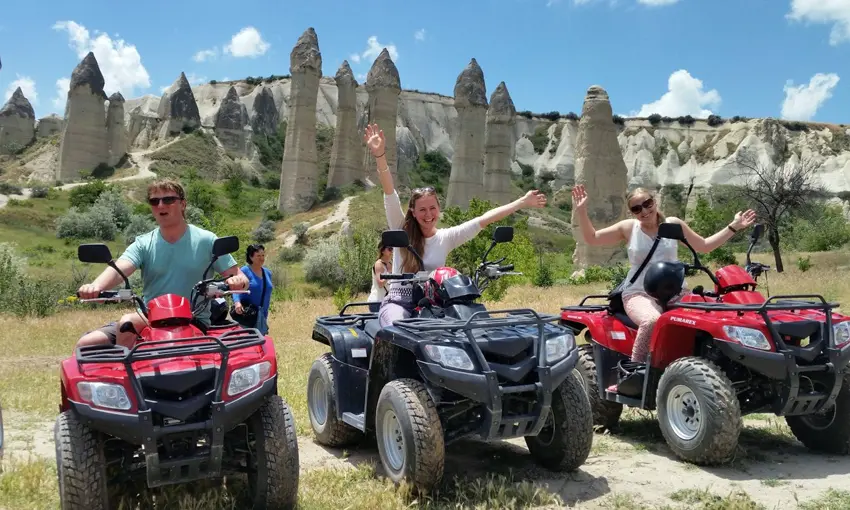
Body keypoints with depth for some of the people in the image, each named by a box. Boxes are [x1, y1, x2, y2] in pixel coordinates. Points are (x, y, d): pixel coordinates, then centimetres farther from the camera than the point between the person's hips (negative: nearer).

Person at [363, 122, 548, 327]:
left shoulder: (446, 237, 5)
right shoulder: (401, 230, 0)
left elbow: (484, 219, 3)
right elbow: (390, 194, -14)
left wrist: (523, 202, 2)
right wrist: (380, 156, -27)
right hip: (398, 302, -2)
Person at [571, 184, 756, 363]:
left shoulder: (673, 224, 9)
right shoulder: (628, 227, 5)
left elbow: (703, 246, 20)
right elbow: (591, 238, 9)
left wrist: (733, 227, 15)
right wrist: (581, 211, -3)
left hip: (674, 293, 3)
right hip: (640, 294, -3)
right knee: (652, 321, -38)